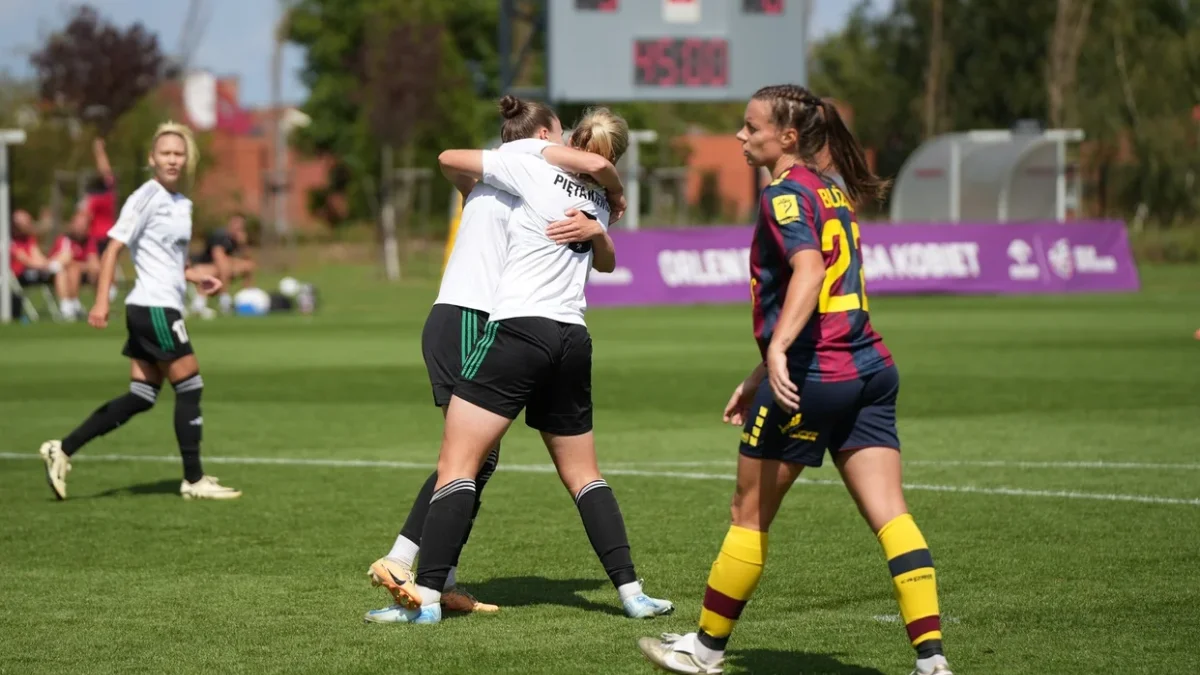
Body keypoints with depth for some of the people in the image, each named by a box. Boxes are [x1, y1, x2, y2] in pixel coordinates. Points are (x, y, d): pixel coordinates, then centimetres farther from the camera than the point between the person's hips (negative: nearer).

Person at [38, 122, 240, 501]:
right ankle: (194, 481, 2)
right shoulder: (147, 196, -10)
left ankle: (62, 451, 8)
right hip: (154, 308, -9)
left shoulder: (183, 204, 16)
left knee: (141, 398, 8)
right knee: (190, 389, -5)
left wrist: (197, 278, 11)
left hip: (159, 309, 9)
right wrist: (102, 300, -22)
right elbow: (114, 247, -14)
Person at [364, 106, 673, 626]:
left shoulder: (535, 171, 0)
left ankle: (426, 597, -17)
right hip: (573, 340, 6)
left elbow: (448, 159, 11)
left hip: (518, 330, -6)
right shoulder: (598, 203, 17)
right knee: (583, 475, 18)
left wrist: (471, 188, 31)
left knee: (456, 466, -7)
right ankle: (631, 592, 11)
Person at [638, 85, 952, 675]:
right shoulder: (832, 191, 18)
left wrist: (777, 349, -38)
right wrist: (762, 376, 28)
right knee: (889, 516, -1)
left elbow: (809, 270, -27)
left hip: (809, 380, -8)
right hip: (868, 371, 8)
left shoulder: (785, 193, -9)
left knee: (750, 515, 8)